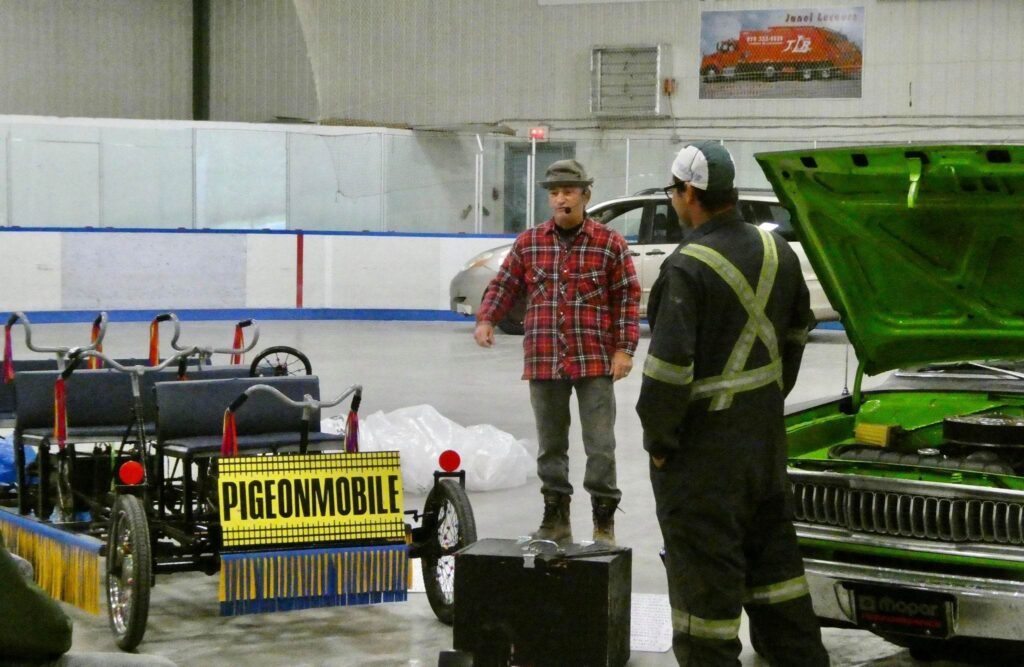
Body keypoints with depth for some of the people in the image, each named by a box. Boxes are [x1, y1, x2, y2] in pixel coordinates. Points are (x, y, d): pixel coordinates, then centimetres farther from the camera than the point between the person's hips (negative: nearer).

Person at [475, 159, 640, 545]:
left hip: (595, 362, -3)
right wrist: (486, 318, -3)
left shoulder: (609, 244, -1)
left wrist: (625, 348, -6)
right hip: (544, 362, 3)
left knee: (600, 445, -2)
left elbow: (628, 297, 1)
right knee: (550, 444, 11)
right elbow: (504, 285, 14)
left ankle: (604, 521, 9)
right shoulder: (529, 243, 6)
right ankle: (555, 517, 21)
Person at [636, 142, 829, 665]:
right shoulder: (777, 252, 4)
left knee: (704, 568, 0)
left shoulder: (687, 268, -20)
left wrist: (658, 439, -11)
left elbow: (670, 366, -23)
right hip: (765, 433, 8)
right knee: (771, 547, 21)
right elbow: (796, 332, 16)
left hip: (704, 445, -8)